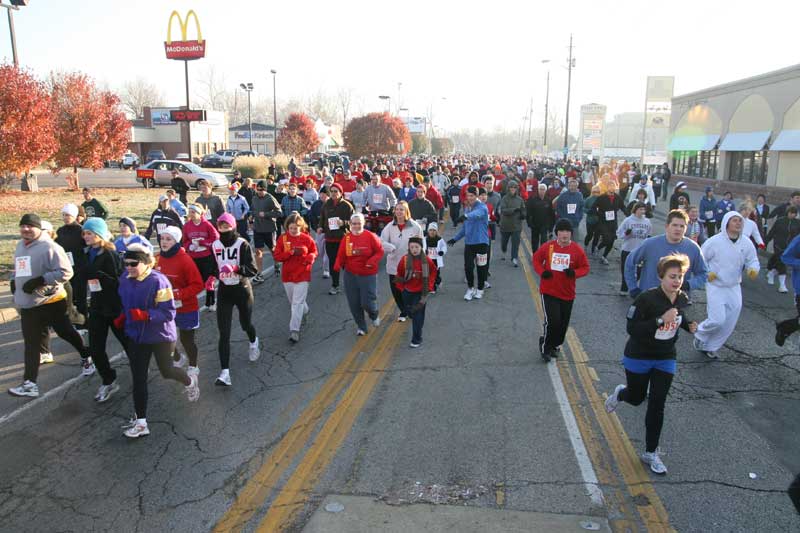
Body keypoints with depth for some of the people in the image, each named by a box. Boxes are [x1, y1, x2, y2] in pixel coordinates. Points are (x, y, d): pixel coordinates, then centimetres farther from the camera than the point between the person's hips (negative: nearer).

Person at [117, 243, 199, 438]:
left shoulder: (158, 281, -23)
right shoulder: (125, 280, -1)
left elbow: (169, 313, -22)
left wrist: (145, 315, -35)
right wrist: (122, 318, 0)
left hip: (161, 336, -5)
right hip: (136, 336, 6)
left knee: (166, 371, 10)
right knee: (138, 379, 6)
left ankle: (190, 381, 45)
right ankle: (140, 422, 16)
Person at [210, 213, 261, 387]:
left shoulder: (242, 244, -12)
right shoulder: (215, 245, 0)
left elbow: (252, 269, -19)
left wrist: (235, 268, -35)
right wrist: (211, 278, -4)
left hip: (242, 289, -2)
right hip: (224, 291, 2)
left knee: (245, 324, 17)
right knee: (224, 332, -6)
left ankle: (253, 342, 54)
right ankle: (225, 372, -7)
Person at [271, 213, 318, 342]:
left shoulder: (307, 238, -6)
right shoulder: (282, 238, -4)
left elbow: (314, 252, 8)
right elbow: (276, 256, -5)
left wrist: (311, 257, -15)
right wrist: (290, 253, -20)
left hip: (302, 275, -3)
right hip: (287, 274, 3)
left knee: (297, 303, -8)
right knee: (293, 301, 19)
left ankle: (294, 330, -7)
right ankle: (304, 312, 49)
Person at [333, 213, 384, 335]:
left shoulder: (370, 236, -8)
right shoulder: (346, 238, 0)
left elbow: (380, 251, -3)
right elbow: (341, 255, 0)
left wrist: (372, 261, -21)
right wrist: (337, 265, -19)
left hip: (368, 275, -3)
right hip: (350, 275, 3)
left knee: (367, 302, -5)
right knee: (354, 303, 6)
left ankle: (374, 315, 32)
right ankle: (361, 327, 27)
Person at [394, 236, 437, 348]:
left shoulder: (426, 260, -12)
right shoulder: (405, 260, -12)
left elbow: (433, 272, 6)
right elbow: (399, 275, 3)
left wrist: (430, 286, 2)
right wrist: (401, 288, 5)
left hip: (421, 292, -2)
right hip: (407, 292, 2)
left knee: (418, 315, -4)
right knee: (409, 312, 15)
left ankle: (416, 340, 4)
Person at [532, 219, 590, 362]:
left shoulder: (577, 250, -7)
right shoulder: (548, 246, -7)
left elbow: (585, 267, 0)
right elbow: (536, 258, 7)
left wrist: (574, 273, -20)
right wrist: (541, 271, -11)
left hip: (567, 293, 2)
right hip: (549, 292, -2)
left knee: (563, 324, 13)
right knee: (552, 321, -12)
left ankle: (555, 346, 40)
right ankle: (545, 348, 13)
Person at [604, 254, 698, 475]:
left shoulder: (682, 299, -6)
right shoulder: (647, 298, -25)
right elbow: (631, 328, -27)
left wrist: (689, 325, -5)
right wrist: (661, 320, -35)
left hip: (666, 360, 4)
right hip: (639, 358, -4)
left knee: (657, 405, 3)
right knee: (636, 398, 15)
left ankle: (651, 453, 17)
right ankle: (619, 393, 53)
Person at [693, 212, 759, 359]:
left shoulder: (746, 243, -3)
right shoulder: (714, 241, -14)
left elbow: (753, 261, 5)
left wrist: (753, 270, -16)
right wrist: (706, 273, -17)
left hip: (734, 287, 5)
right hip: (715, 286, -5)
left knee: (729, 323, 8)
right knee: (718, 320, -13)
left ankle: (709, 347, 26)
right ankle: (700, 334, 19)